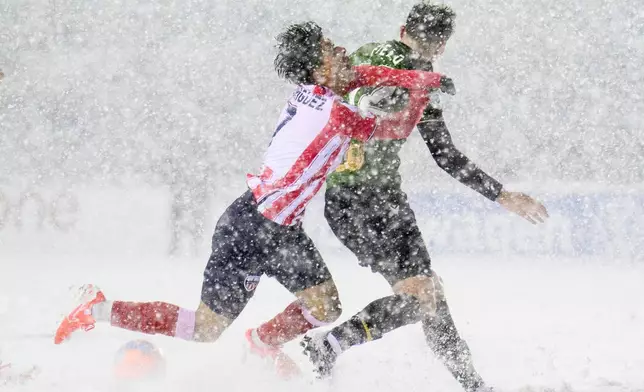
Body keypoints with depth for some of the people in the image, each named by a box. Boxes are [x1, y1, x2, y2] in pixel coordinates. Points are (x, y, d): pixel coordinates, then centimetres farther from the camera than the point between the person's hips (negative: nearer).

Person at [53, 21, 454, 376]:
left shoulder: (313, 89, 1)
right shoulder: (337, 114, -22)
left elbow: (361, 74, 16)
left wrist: (422, 77, 5)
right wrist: (421, 93, 7)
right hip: (250, 231, -9)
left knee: (325, 307, 7)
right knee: (206, 330, -1)